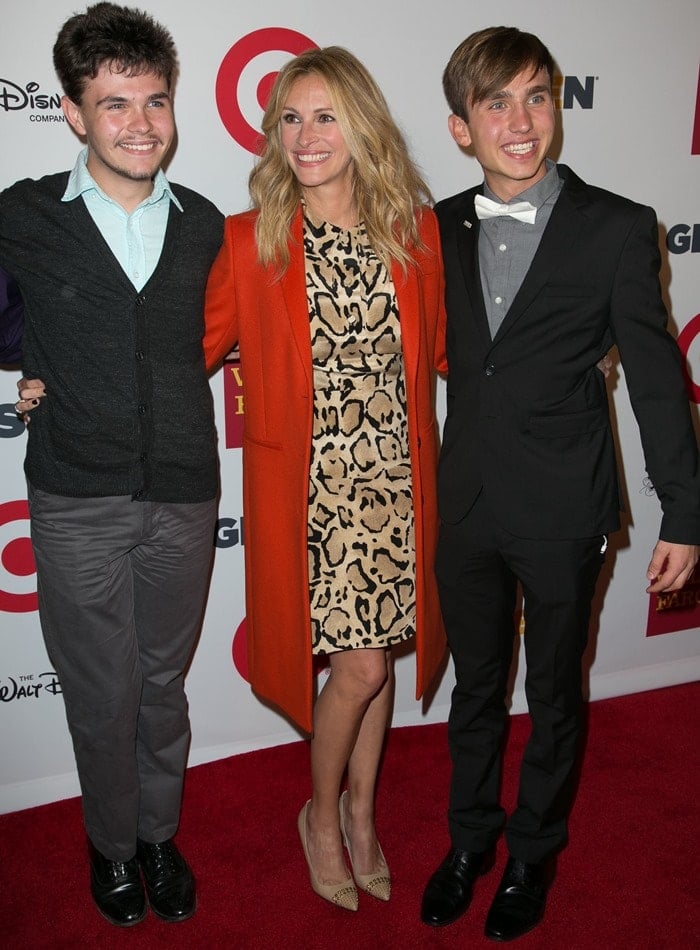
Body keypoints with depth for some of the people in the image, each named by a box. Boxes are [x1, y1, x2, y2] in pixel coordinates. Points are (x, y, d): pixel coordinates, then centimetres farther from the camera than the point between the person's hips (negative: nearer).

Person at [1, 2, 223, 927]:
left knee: (163, 683, 16)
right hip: (78, 500, -2)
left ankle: (160, 834, 38)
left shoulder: (203, 225, 3)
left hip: (183, 495, 2)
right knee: (101, 693, 9)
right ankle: (112, 842, 34)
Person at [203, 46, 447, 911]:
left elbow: (443, 346, 10)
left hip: (394, 478, 3)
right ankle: (322, 818, 29)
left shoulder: (415, 230, 3)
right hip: (308, 485, -3)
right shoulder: (249, 239, -4)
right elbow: (195, 344, 2)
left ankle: (361, 814, 39)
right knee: (360, 664, 0)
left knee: (379, 653, 14)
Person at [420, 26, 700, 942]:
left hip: (563, 512, -3)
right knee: (475, 686, 19)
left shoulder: (617, 228, -9)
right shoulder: (441, 229, 1)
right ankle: (470, 840, 42)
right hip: (466, 505, 3)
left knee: (555, 695, 16)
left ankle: (534, 854, 40)